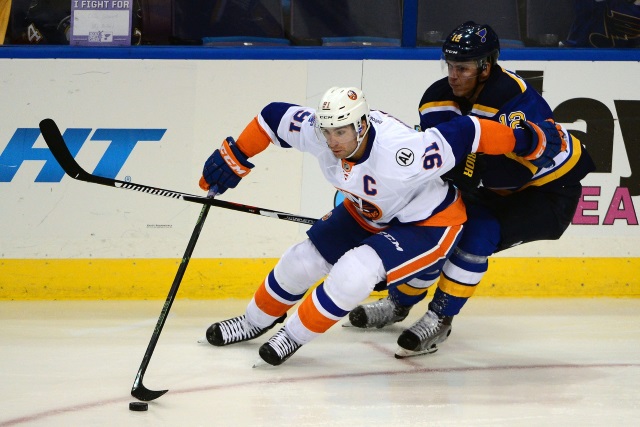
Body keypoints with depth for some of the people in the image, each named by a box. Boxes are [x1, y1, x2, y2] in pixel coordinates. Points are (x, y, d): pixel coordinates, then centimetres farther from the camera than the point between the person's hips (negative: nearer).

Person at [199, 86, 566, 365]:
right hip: (368, 212, 7)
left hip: (429, 223, -7)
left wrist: (528, 140, -30)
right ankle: (257, 321, 34)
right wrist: (233, 159, -3)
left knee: (354, 272, -25)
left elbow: (467, 133, -35)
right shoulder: (317, 131, -24)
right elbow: (273, 117, -8)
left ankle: (295, 335, -2)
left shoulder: (401, 152, -40)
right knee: (303, 260, 6)